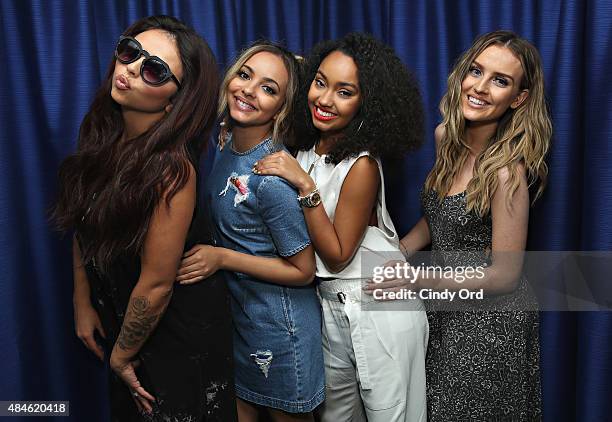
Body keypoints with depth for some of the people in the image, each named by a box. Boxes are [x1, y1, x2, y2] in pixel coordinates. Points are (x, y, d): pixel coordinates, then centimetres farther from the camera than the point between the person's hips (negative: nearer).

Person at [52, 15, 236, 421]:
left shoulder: (171, 167, -31)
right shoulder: (102, 134, -10)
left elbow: (156, 285, -24)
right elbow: (85, 226, 2)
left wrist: (121, 355, -10)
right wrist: (83, 303, 6)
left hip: (179, 331, -6)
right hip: (117, 313, 7)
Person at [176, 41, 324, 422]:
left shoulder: (273, 179, -29)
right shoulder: (226, 145, -5)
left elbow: (303, 271, -20)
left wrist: (223, 257, -23)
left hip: (277, 322, -7)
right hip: (234, 308, 7)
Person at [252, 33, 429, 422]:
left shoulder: (362, 165, -23)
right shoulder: (304, 149, -2)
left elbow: (337, 256, -19)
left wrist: (305, 186, -27)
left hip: (379, 311, -6)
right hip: (328, 306, 7)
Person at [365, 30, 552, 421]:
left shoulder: (506, 171, -27)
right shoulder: (445, 137, -5)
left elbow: (504, 275, -21)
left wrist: (417, 281, -22)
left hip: (489, 322, -6)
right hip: (445, 308, 7)